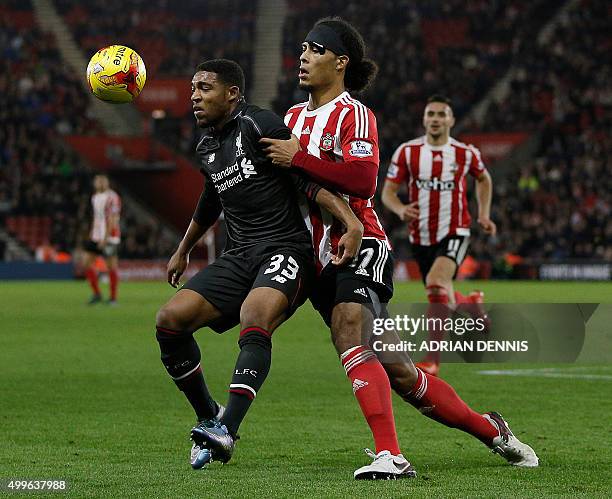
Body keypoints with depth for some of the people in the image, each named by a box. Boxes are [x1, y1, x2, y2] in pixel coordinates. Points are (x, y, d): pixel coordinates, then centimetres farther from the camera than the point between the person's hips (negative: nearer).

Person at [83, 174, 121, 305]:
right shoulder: (95, 197, 14)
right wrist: (92, 234, 19)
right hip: (96, 236, 8)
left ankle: (113, 298, 5)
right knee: (87, 263, 1)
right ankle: (96, 294, 10)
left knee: (112, 266, -3)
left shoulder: (112, 198, -12)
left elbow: (112, 220, -17)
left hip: (109, 237, -8)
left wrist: (106, 238, -22)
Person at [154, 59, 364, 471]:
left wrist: (351, 222, -27)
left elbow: (308, 177, -15)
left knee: (255, 320, -34)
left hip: (284, 248, -8)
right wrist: (183, 251, 48)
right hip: (238, 257, 8)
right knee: (170, 319, -9)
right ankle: (208, 417, 7)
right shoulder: (207, 147, 18)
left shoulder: (259, 125, -7)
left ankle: (227, 432, -45)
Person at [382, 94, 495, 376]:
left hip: (454, 233, -3)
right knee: (441, 299, 14)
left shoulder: (465, 153, -2)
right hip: (421, 236, 3)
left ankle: (432, 360, -24)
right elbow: (388, 192, -2)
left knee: (436, 284, -29)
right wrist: (400, 210, -23)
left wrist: (484, 214, 11)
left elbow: (483, 179, 20)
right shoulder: (407, 152, -3)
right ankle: (471, 304, 52)